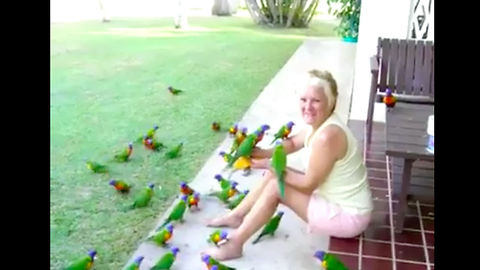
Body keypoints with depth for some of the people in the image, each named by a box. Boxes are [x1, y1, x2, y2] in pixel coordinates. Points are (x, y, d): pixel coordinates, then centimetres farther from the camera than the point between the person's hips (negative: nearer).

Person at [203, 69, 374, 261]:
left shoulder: (327, 136, -32)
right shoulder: (320, 123, -3)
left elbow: (308, 185, -23)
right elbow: (293, 143, 13)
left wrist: (271, 166, -14)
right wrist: (262, 153, -5)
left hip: (348, 216, -9)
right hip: (338, 201, 9)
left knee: (275, 187, -12)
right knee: (273, 175, 8)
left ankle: (234, 244, 1)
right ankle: (235, 217, 23)